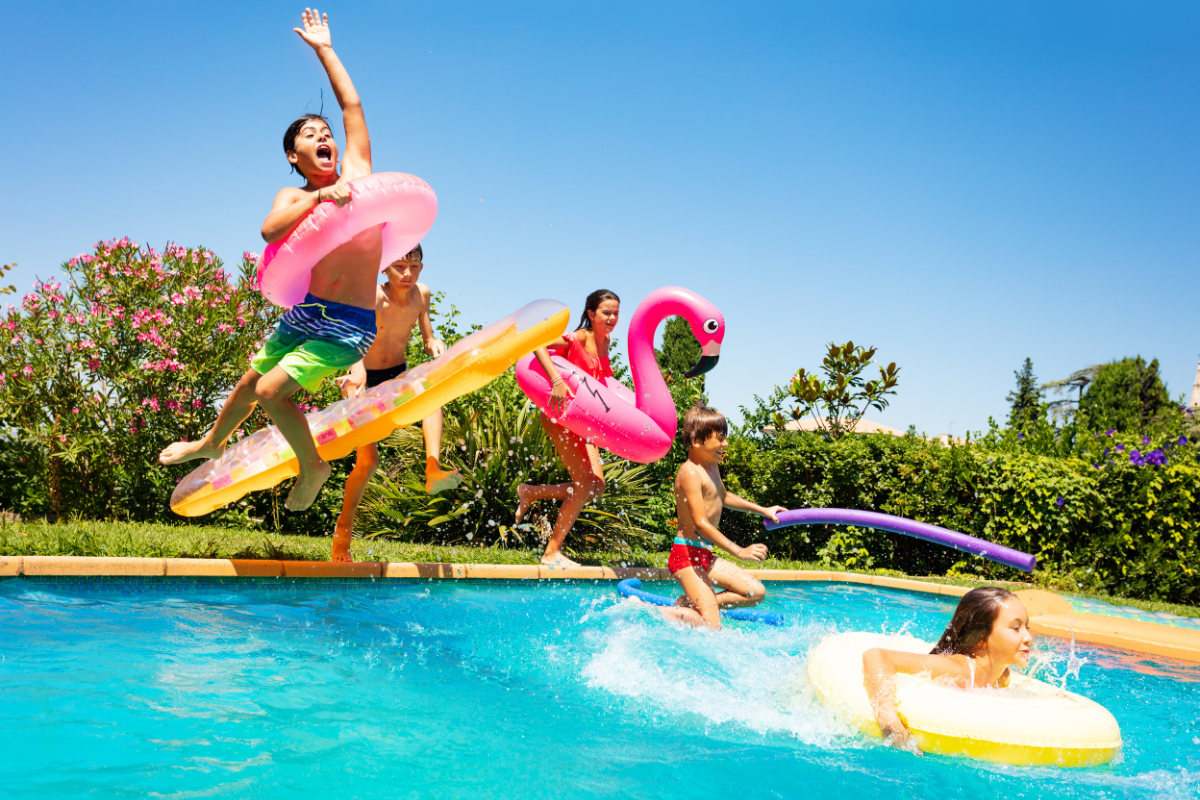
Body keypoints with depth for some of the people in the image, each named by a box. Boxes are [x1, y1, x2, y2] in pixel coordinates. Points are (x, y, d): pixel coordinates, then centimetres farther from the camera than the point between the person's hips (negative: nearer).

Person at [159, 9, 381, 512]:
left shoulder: (356, 169, 4)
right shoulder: (294, 197, 1)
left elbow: (352, 104, 6)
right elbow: (270, 230, -22)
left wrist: (323, 47, 15)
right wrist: (319, 196, -29)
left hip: (351, 324, -3)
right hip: (306, 313, 3)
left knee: (272, 390, -15)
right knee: (251, 382, 19)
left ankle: (313, 466, 8)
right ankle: (212, 443, 48)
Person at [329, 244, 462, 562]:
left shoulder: (422, 294, -7)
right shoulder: (372, 299, -22)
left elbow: (427, 338, 1)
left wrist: (435, 345, -23)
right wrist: (357, 372, -55)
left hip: (397, 376, 4)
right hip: (365, 379, -3)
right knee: (368, 460, -10)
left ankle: (433, 469, -43)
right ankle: (344, 525, 12)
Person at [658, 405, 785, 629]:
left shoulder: (712, 466, 12)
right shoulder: (690, 473, -19)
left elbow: (722, 497, 33)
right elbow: (700, 524, -25)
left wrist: (762, 510, 37)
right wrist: (739, 551, -27)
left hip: (706, 556, 10)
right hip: (687, 554, -10)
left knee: (756, 592, 9)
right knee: (712, 628, -13)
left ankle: (689, 604, 5)